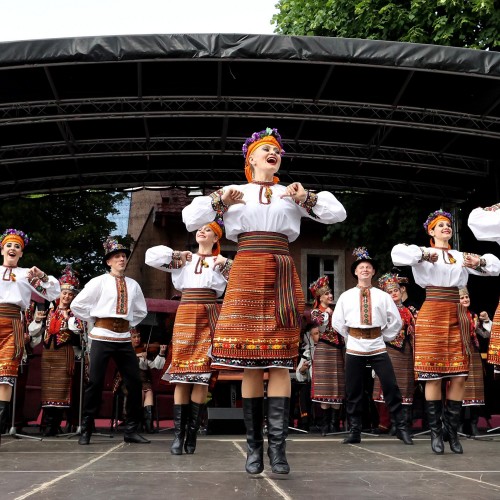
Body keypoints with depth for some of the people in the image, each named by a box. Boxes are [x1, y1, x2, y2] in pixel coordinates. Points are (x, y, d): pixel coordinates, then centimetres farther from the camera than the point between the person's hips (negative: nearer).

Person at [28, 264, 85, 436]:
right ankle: (49, 423, 11)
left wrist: (67, 317, -15)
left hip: (64, 353, -4)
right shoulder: (49, 309, 13)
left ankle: (53, 424, 0)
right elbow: (33, 332, 15)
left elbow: (80, 329, -12)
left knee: (61, 387, -5)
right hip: (47, 351, 4)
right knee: (47, 386, 5)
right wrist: (37, 320, -3)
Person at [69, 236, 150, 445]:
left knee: (134, 383, 1)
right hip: (102, 336, -4)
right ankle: (86, 430, 7)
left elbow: (141, 310, 26)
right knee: (95, 383, -3)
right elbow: (77, 304, 1)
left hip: (124, 338, 4)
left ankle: (131, 430, 11)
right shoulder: (99, 281, 1)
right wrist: (94, 322, 4)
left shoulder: (133, 284, 12)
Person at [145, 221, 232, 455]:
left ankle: (192, 434, -4)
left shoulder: (221, 262, 15)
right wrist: (177, 255, 6)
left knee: (202, 375, -7)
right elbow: (151, 256, 9)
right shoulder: (183, 259, 18)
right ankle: (178, 434, -5)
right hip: (185, 315, 1)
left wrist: (225, 264, -7)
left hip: (209, 317, -1)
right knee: (181, 374, -6)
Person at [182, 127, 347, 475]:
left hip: (282, 276, 1)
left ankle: (278, 447, -4)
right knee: (250, 362, -3)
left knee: (280, 360, -5)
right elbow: (190, 219, 8)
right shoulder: (233, 192, 15)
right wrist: (220, 201, -5)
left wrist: (306, 199, -3)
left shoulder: (292, 193, 18)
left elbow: (338, 213, 11)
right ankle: (254, 446, 4)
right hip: (246, 273, -1)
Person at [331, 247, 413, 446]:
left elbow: (396, 321, 10)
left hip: (377, 347, 0)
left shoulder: (382, 296, 4)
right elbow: (337, 322, 11)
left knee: (391, 387, -4)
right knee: (353, 391, 4)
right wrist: (351, 337, 8)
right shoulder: (346, 296, 5)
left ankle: (401, 428, 8)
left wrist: (385, 338, 7)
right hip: (354, 348, 1)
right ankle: (354, 431, 14)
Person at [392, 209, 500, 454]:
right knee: (433, 375, -4)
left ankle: (453, 431, 11)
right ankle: (435, 432, 5)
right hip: (432, 314, -4)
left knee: (459, 375, 1)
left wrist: (479, 262, -5)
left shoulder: (461, 256, 15)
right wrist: (423, 255, -22)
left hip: (456, 316, 4)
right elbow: (397, 252, -13)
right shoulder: (424, 252, 3)